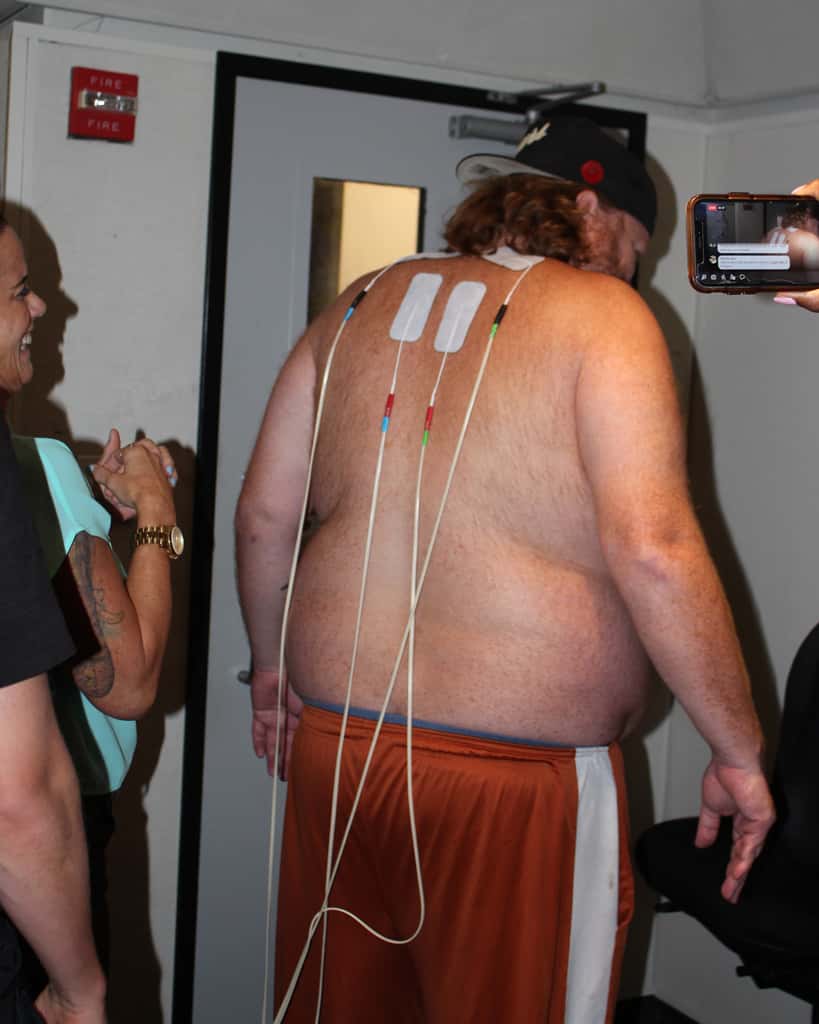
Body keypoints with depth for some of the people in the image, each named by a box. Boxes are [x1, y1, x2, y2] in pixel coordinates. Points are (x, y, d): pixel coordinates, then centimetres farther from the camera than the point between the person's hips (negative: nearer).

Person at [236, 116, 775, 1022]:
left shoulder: (359, 309, 9)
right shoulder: (601, 314, -7)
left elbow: (262, 517, 11)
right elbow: (651, 550, -19)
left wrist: (272, 664, 25)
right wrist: (738, 751, -11)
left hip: (332, 738, 6)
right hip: (517, 777, -5)